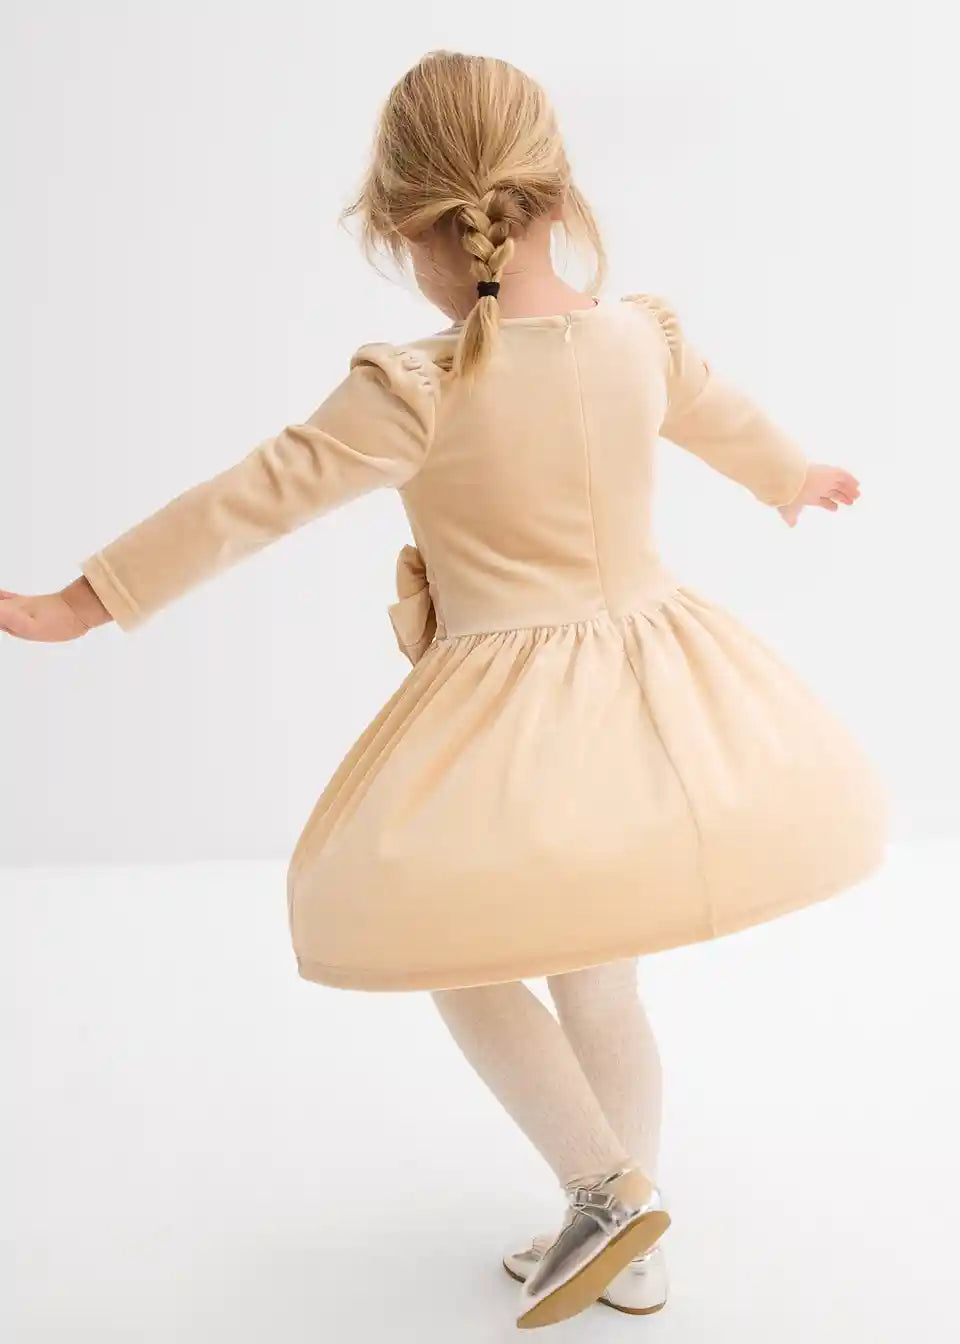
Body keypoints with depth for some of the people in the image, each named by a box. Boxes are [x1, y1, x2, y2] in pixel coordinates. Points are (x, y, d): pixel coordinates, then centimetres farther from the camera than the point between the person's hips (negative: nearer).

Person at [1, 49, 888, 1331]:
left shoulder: (414, 388, -17)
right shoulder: (645, 334, -1)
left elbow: (256, 497, -16)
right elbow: (729, 419, 19)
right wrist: (796, 478, 42)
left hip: (509, 714, -6)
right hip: (649, 685, 6)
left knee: (463, 963, 17)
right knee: (598, 981, 20)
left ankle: (608, 1184, 8)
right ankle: (628, 1249, 31)